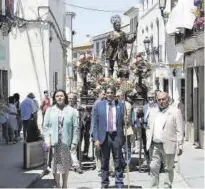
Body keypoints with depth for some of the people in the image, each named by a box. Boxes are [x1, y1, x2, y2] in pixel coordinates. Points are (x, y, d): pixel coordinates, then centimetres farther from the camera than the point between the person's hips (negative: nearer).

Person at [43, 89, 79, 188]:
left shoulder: (71, 111, 2)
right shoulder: (49, 110, 5)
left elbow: (75, 128, 0)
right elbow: (45, 126, 5)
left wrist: (74, 142, -5)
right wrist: (47, 140, -5)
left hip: (66, 143, 0)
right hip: (54, 143, 0)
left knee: (65, 164, 9)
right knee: (55, 164, 4)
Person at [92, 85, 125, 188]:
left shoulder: (120, 105, 4)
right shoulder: (99, 105, 3)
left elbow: (123, 122, 9)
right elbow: (95, 124, 2)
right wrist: (96, 139, -4)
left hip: (116, 135, 0)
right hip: (104, 136, 0)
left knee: (118, 161, 3)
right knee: (104, 161, 9)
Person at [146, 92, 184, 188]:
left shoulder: (175, 112, -3)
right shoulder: (153, 111, 12)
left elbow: (179, 130, -6)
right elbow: (149, 128, 18)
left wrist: (180, 146, -10)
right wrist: (148, 141, 9)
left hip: (168, 146, -4)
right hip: (154, 145, 4)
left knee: (168, 169, 6)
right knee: (153, 168, 4)